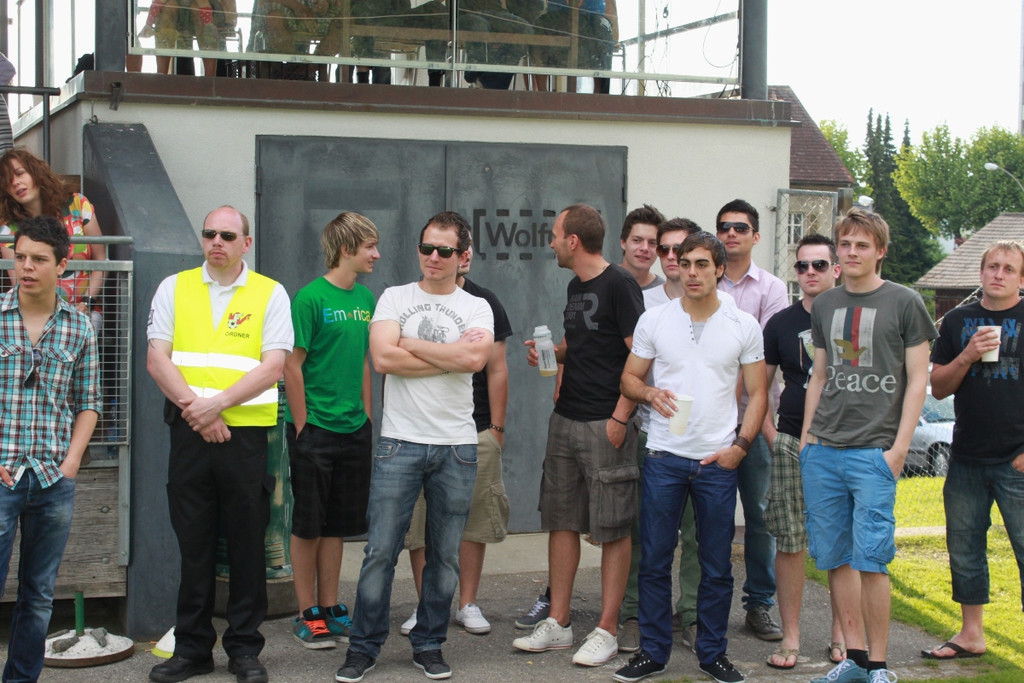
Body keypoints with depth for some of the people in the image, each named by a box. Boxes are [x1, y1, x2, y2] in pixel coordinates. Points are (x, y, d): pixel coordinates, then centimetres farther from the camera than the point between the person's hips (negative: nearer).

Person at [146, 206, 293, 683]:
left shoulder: (270, 294, 5)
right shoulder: (174, 288, 10)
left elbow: (273, 366, -5)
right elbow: (156, 360, 3)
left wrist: (217, 402, -14)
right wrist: (194, 408, -10)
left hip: (246, 432, -1)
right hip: (188, 430, 2)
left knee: (247, 545, 3)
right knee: (193, 544, 6)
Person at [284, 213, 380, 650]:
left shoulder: (365, 298, 9)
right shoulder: (310, 298, -12)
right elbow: (292, 367, -12)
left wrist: (367, 418, 13)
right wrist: (302, 426, -12)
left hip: (353, 430, 6)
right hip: (315, 429, -6)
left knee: (337, 525, 13)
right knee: (309, 525, 4)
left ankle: (330, 608, 22)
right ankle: (308, 614, 13)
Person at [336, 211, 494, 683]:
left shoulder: (476, 308, 7)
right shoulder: (394, 298, 6)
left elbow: (476, 358, -14)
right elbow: (383, 358, -11)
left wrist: (410, 344, -8)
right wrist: (452, 356, -7)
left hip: (456, 447, 1)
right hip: (400, 442, -1)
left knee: (445, 555, 7)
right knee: (381, 551, -1)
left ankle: (429, 645, 20)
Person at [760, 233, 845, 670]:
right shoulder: (781, 324, 7)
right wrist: (770, 434, 1)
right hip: (792, 444, 1)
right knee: (789, 543, -2)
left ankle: (841, 634, 18)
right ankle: (790, 637, 7)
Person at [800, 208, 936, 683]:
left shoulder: (904, 303, 1)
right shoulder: (825, 306, 14)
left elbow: (917, 380, -1)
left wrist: (899, 448, -8)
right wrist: (806, 438, 11)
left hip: (874, 452, -5)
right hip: (822, 452, 5)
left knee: (870, 559, -7)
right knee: (834, 558, 6)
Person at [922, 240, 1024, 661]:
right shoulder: (957, 322, 11)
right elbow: (938, 388, 10)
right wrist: (967, 356, -9)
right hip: (966, 458, 4)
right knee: (964, 551, 11)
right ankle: (971, 635, 23)